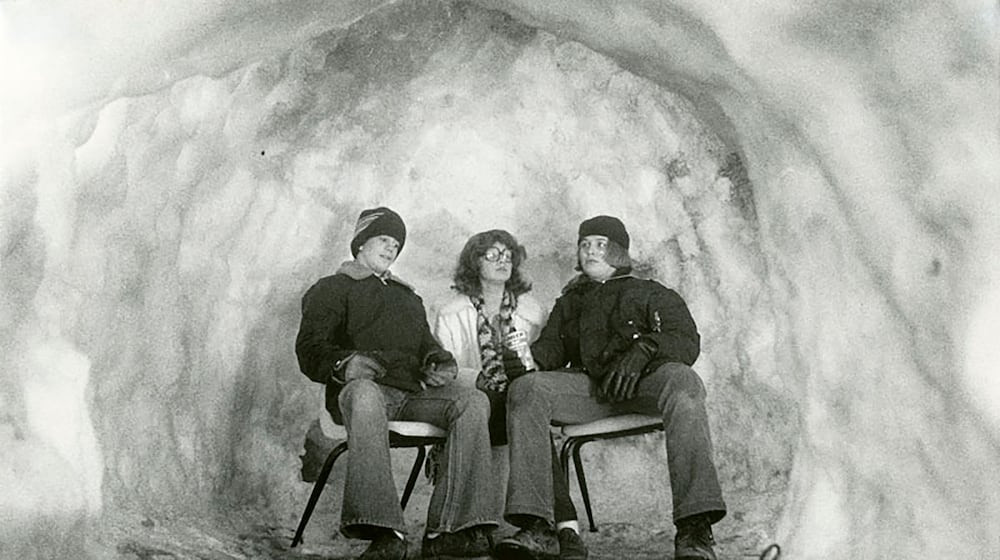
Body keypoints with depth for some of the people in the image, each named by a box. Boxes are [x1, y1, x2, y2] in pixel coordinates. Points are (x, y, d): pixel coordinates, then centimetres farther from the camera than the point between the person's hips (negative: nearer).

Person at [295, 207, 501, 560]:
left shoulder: (409, 298, 39)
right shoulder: (331, 289, 20)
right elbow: (310, 350, 4)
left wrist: (442, 364, 3)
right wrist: (345, 363, -18)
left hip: (413, 390, 5)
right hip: (365, 387, -5)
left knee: (473, 401, -25)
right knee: (364, 393, -42)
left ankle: (448, 530, -38)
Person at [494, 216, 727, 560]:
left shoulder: (653, 295, 23)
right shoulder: (569, 302, 33)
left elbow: (687, 341, 6)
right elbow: (549, 348, 17)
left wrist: (642, 350, -15)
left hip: (644, 381, -2)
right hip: (587, 386, 3)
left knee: (680, 380, -37)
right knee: (526, 389, -27)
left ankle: (695, 530, -47)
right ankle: (535, 528, -38)